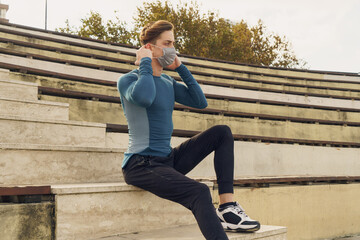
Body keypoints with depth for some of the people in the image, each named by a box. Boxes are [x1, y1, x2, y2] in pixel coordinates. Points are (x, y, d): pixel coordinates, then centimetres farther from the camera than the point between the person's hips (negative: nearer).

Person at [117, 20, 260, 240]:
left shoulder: (168, 82, 16)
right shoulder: (128, 80, -7)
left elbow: (200, 102, 10)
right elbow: (144, 97, -31)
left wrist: (181, 68, 9)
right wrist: (145, 63, -15)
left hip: (169, 160, 8)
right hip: (141, 164, -8)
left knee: (222, 132, 4)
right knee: (199, 192, -31)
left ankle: (228, 208, -8)